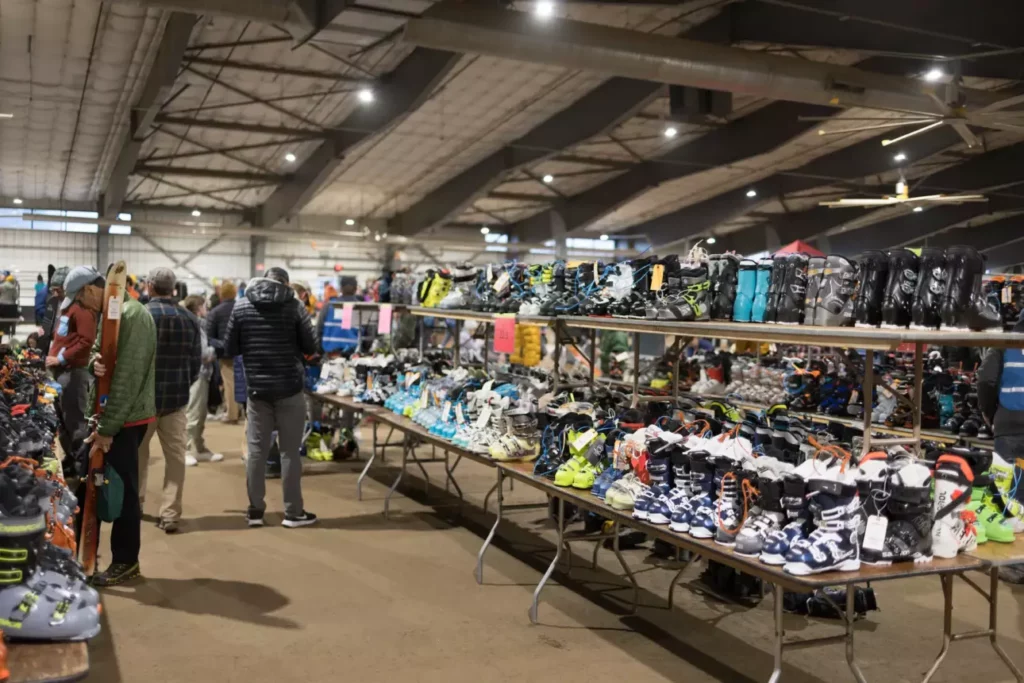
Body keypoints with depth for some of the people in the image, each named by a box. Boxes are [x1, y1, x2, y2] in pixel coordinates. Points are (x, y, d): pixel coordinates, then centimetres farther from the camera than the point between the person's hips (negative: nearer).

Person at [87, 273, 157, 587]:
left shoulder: (131, 316, -17)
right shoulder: (116, 312, 14)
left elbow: (126, 378, -21)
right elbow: (98, 350, 14)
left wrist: (107, 426, -20)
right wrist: (95, 362, -12)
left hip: (126, 417, -10)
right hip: (125, 414, 10)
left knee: (123, 489, -1)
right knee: (121, 487, 14)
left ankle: (125, 561, 10)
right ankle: (125, 558, 23)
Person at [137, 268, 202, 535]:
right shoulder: (190, 319, 2)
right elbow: (196, 362, 4)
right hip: (177, 396, 2)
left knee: (138, 452, 16)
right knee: (175, 456, 4)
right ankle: (170, 514, 2)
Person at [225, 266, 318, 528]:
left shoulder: (241, 306, 1)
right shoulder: (294, 306, -5)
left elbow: (229, 350, 3)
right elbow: (311, 348, -1)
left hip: (257, 388, 2)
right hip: (289, 387, -2)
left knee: (256, 450, 8)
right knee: (290, 451, 4)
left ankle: (255, 510, 14)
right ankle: (293, 512, 9)